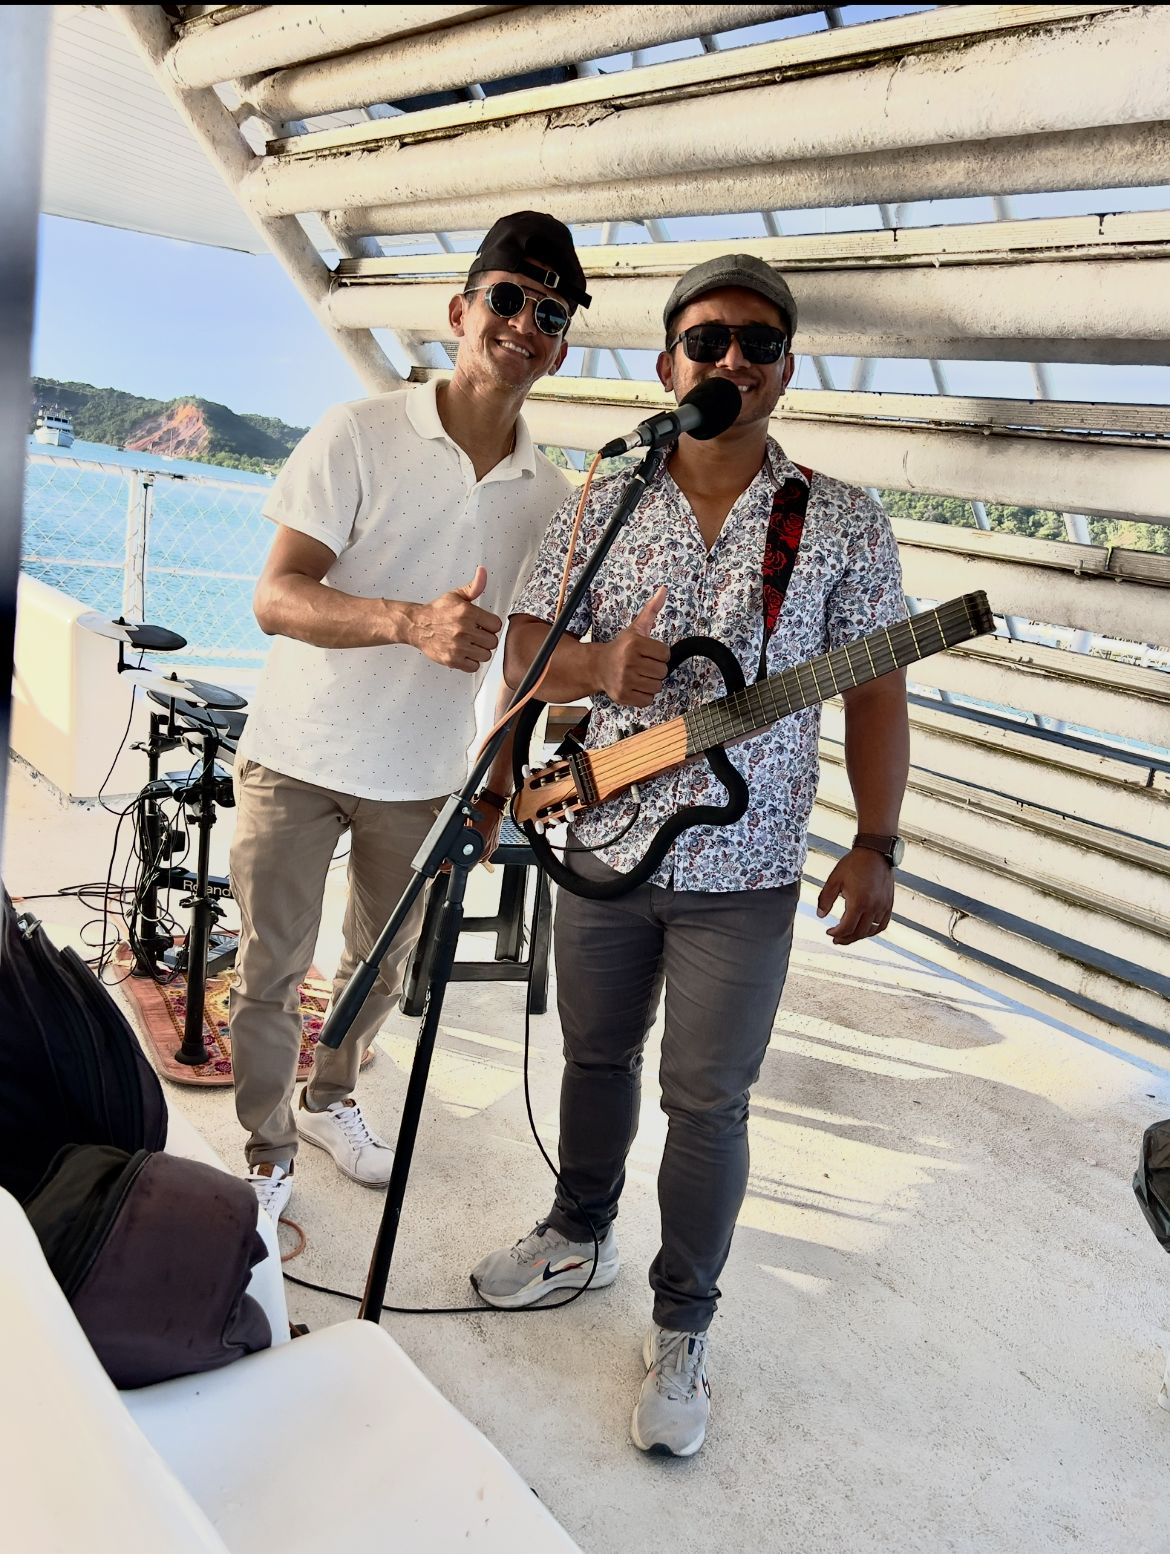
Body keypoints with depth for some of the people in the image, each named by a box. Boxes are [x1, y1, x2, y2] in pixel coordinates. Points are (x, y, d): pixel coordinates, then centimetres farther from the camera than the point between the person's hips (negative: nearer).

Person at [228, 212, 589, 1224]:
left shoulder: (552, 495, 1)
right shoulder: (359, 434, -11)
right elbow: (276, 598, -19)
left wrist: (500, 785, 8)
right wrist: (412, 622, -36)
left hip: (423, 777, 4)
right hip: (298, 758, -3)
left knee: (384, 966, 17)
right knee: (271, 969, 4)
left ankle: (329, 1100, 43)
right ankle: (267, 1150, 26)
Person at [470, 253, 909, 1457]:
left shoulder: (844, 525, -3)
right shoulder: (601, 505, 2)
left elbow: (876, 693, 0)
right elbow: (523, 648, 1)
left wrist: (875, 845, -6)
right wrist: (600, 668, -21)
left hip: (742, 874, -2)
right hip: (603, 849, 3)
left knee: (708, 1103, 5)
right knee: (595, 1057, 19)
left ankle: (681, 1330, 26)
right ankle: (581, 1236, 44)